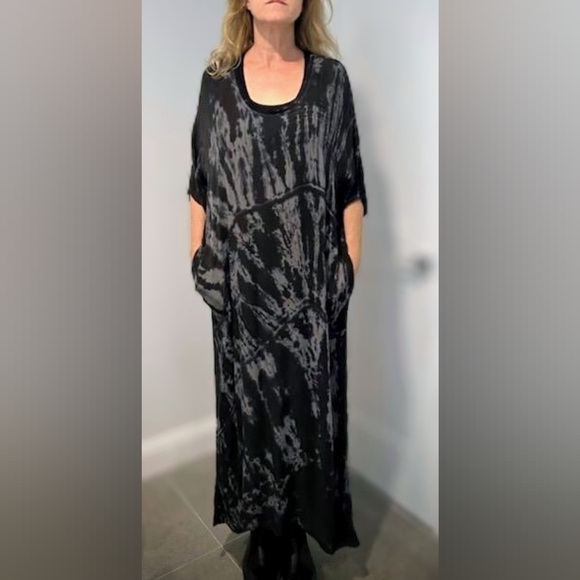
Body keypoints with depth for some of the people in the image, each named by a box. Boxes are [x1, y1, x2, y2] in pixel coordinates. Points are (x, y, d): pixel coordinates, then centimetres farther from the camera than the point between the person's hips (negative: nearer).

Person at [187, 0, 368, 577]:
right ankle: (269, 529, 33)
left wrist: (351, 263, 0)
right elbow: (201, 181, 9)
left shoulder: (330, 78, 5)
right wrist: (197, 255, 6)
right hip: (242, 273, 1)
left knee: (307, 390, 8)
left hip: (310, 274, 0)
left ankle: (300, 514, 33)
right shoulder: (218, 79, 7)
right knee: (252, 392, 10)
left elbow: (350, 185, 3)